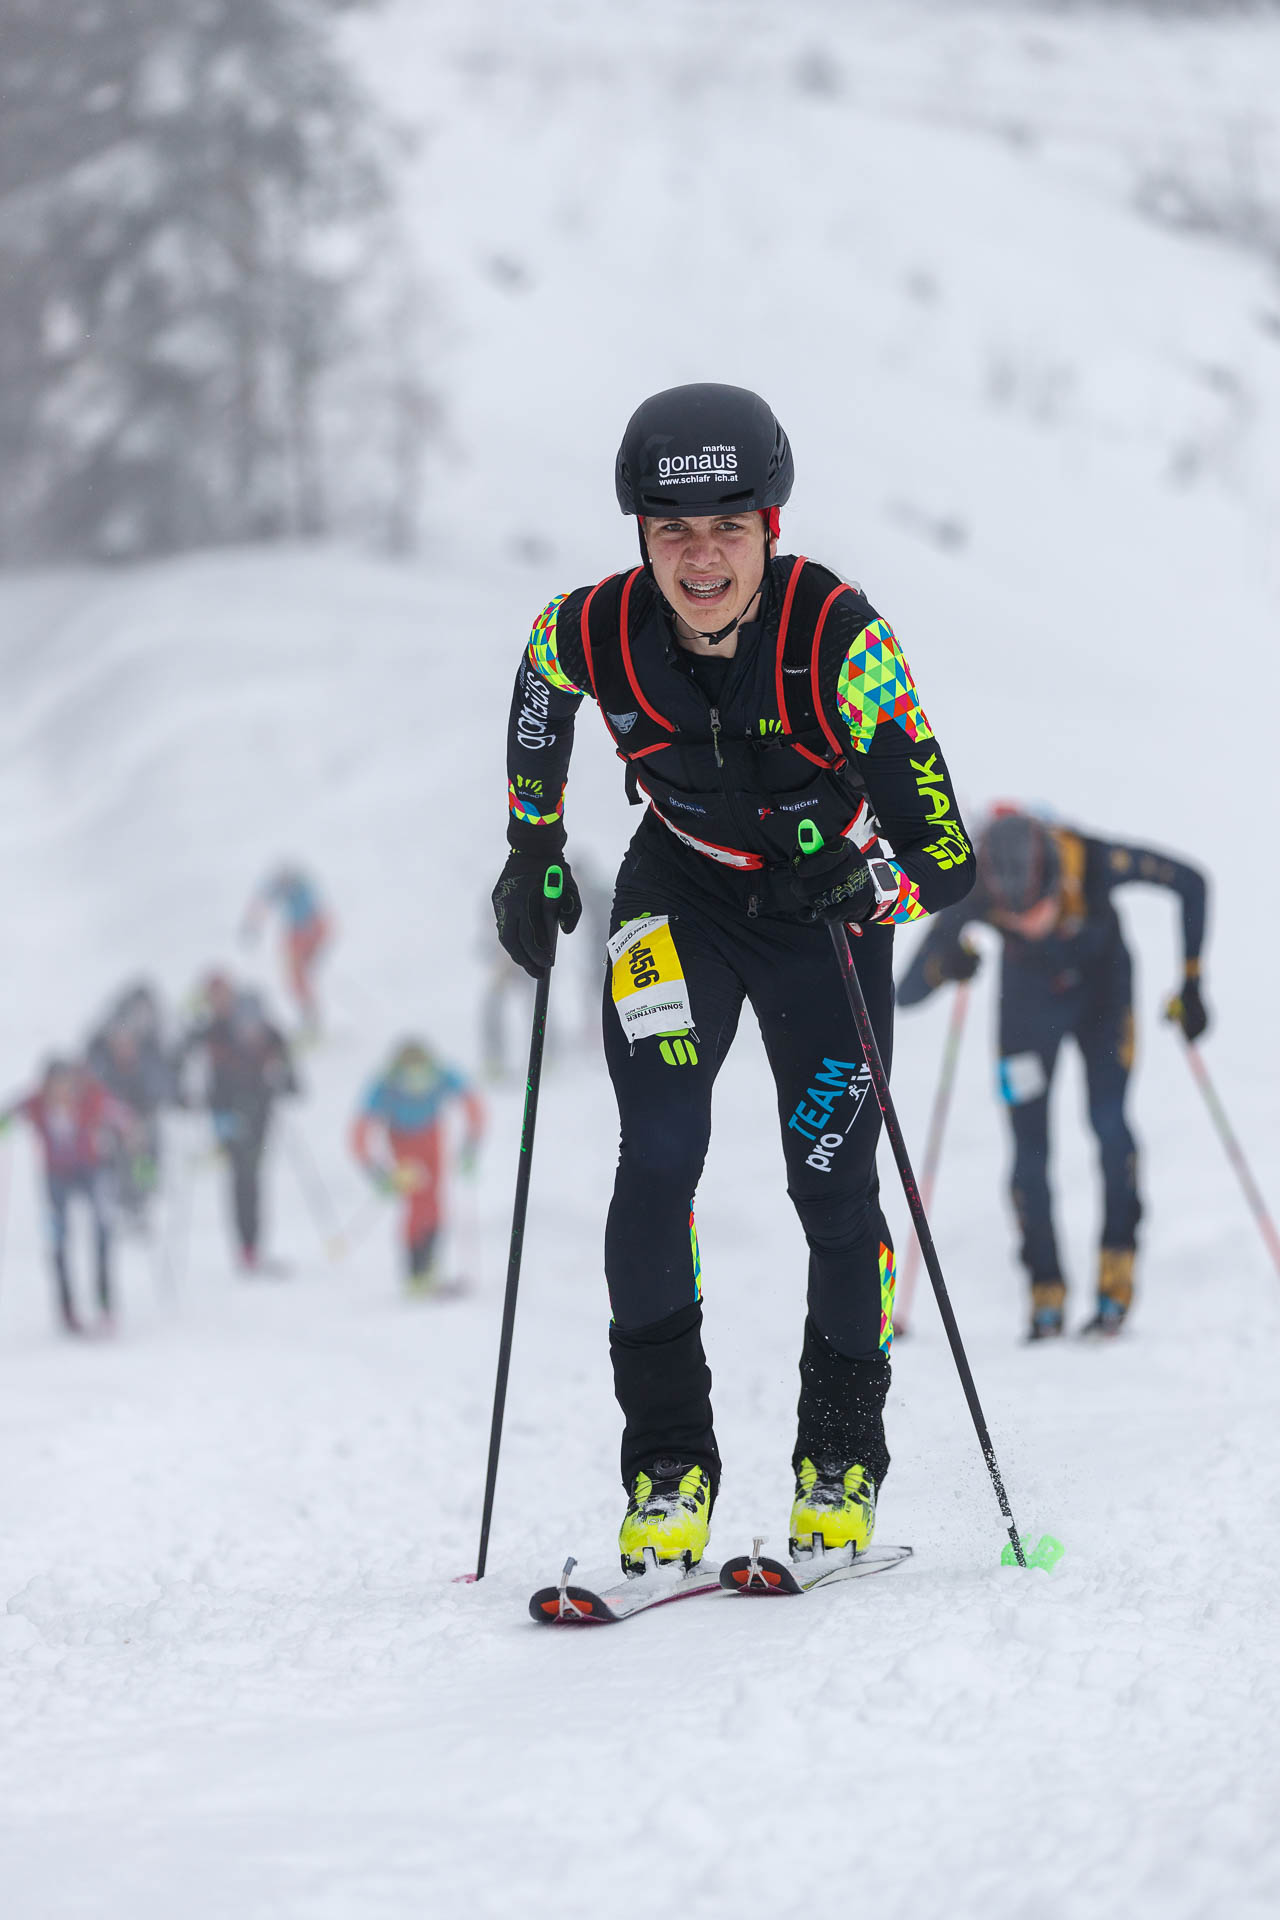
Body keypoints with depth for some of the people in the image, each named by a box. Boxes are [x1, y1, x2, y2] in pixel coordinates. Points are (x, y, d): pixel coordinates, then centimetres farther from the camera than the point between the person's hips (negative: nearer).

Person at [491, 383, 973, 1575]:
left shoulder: (841, 639, -30)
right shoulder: (592, 634, -23)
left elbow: (946, 862, -27)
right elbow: (541, 682, 6)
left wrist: (862, 888, -44)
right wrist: (532, 849, 8)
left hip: (828, 901, -1)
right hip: (680, 894, 1)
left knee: (832, 1188, -3)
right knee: (658, 1157, -18)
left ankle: (842, 1458, 19)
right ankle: (668, 1466, -8)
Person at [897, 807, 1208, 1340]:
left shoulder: (1095, 862, -37)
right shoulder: (974, 894, -34)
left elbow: (1189, 882, -19)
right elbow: (906, 993, -30)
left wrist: (1191, 984, -19)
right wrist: (942, 966, -52)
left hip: (1102, 985, -1)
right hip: (1029, 1000, 1)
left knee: (1108, 1122, -18)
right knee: (1030, 1151, -5)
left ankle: (1117, 1269, -5)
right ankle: (1046, 1296, 9)